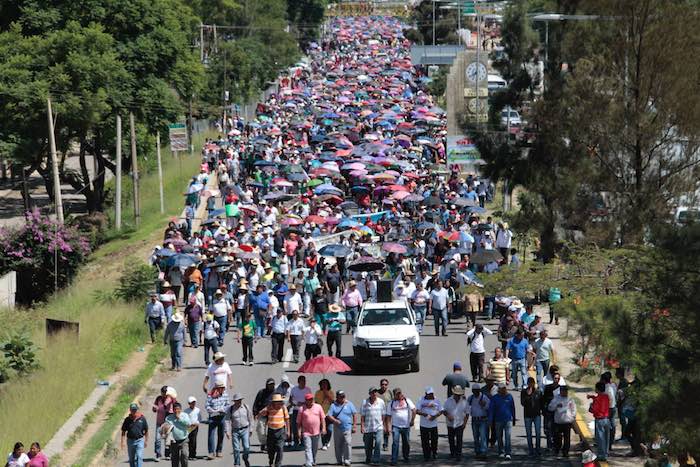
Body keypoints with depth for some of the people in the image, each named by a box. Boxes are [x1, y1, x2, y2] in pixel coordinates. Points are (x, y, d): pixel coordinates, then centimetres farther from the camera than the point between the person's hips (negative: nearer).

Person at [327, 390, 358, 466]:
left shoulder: (349, 404, 5)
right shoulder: (334, 405, 5)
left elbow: (354, 415, 6)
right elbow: (329, 416, -1)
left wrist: (354, 426, 1)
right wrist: (335, 420, -20)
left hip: (347, 428, -1)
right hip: (337, 428, 1)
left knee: (348, 444, -10)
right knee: (338, 446, 5)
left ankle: (347, 460, -6)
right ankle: (339, 460, 16)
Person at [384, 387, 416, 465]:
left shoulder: (407, 401, 3)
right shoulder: (391, 403, 3)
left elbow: (413, 410, 2)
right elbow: (388, 416, 4)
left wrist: (412, 420, -7)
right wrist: (387, 426, -3)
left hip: (406, 426, 1)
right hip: (396, 426, -1)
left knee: (406, 443, 11)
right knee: (395, 443, -11)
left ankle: (406, 457, 31)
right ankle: (394, 460, -11)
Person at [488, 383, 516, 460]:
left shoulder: (509, 397, 3)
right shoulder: (495, 398, 0)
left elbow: (512, 409, 12)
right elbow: (491, 409, -3)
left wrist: (513, 419, 16)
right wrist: (490, 420, -11)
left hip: (508, 420, -1)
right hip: (498, 421, 1)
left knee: (507, 437, -11)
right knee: (499, 437, 11)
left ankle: (508, 453, -14)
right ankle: (501, 452, 26)